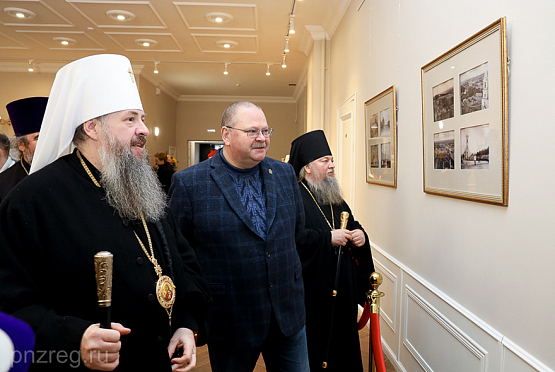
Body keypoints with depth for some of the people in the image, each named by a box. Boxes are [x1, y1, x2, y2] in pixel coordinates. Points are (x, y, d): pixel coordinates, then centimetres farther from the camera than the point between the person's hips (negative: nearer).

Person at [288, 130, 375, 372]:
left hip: (341, 291, 8)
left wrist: (360, 235, 1)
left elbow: (351, 227, 24)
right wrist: (327, 238, -21)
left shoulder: (335, 199, 15)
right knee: (312, 350, 2)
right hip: (311, 292, -7)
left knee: (341, 342, 15)